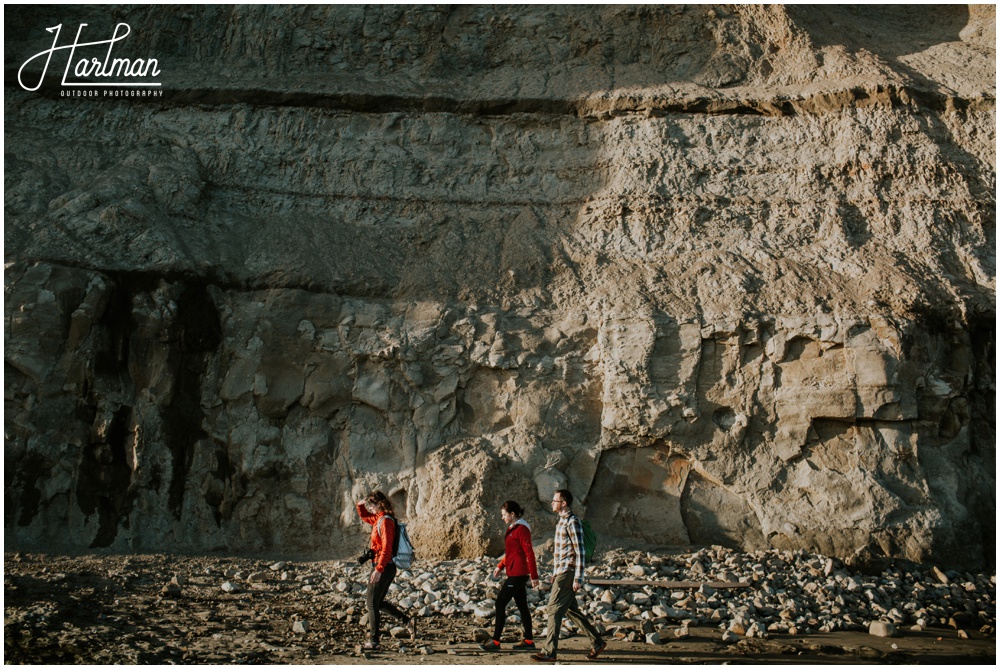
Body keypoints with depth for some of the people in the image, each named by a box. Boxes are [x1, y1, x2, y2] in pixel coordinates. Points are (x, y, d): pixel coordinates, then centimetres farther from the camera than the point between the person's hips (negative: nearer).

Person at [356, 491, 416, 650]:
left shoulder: (386, 521, -17)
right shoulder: (379, 519, 12)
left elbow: (386, 548, -23)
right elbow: (364, 517, 32)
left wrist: (378, 569, -26)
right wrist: (360, 505, 12)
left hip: (383, 568, -10)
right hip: (387, 568, 10)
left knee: (372, 604, -2)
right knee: (379, 602, 15)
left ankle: (373, 641, 3)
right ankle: (408, 620, 12)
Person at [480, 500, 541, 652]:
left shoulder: (521, 529, -15)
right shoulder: (512, 528, 14)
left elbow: (529, 553, -17)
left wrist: (534, 576, -18)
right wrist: (500, 566, 18)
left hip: (517, 574, -10)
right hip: (514, 573, 10)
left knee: (500, 604, -7)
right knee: (522, 606, 12)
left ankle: (495, 641, -3)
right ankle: (529, 641, 16)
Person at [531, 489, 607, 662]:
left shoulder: (573, 522, -15)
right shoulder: (562, 521, 15)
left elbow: (579, 552, -18)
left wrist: (578, 579, -20)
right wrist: (555, 573, 22)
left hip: (567, 574, -10)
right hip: (561, 573, 10)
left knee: (554, 610, -7)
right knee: (570, 609, 13)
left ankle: (549, 652, -3)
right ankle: (597, 642, 21)